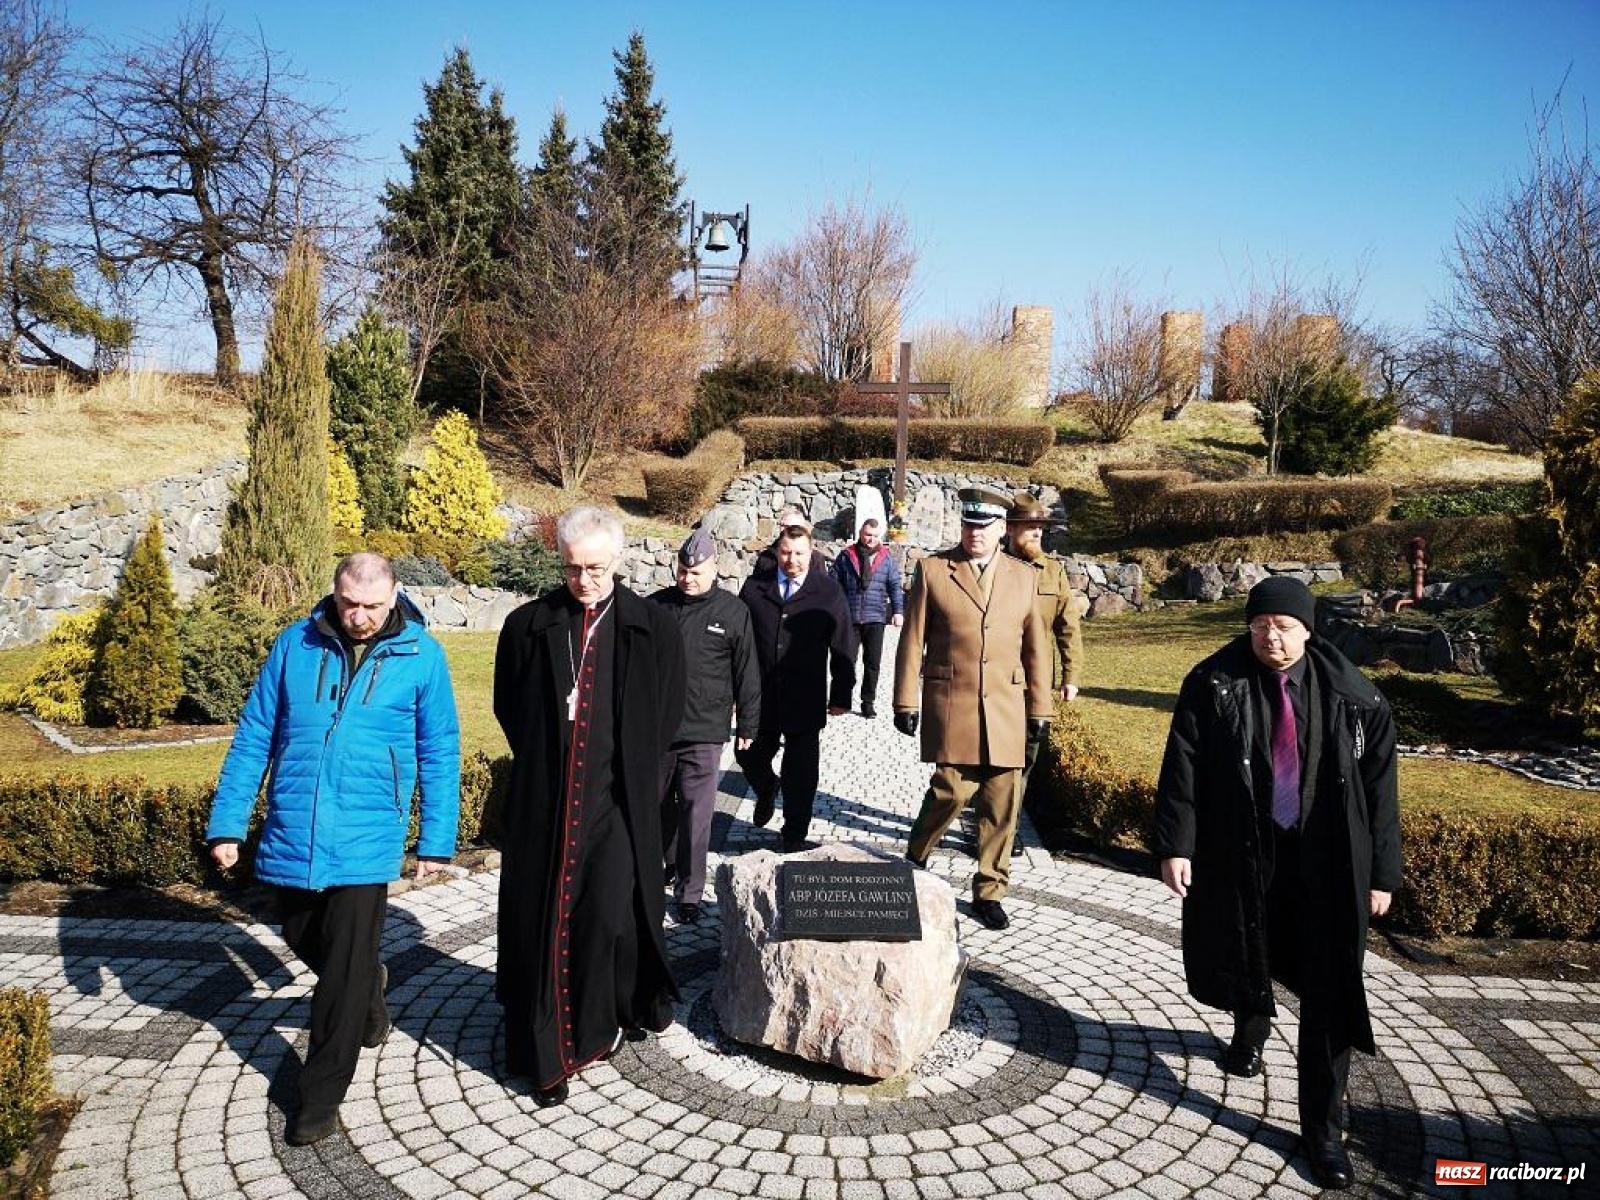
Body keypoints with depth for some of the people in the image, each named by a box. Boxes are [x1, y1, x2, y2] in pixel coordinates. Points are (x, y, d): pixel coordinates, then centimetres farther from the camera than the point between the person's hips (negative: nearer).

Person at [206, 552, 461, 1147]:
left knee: (345, 972, 1)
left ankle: (320, 1098, 18)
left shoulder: (421, 656, -6)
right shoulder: (295, 644, -1)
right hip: (291, 835, 4)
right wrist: (226, 825, 3)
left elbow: (440, 755, 0)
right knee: (304, 941, 22)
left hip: (364, 840, -3)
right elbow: (253, 738, 4)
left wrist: (436, 841, 0)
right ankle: (369, 988, 52)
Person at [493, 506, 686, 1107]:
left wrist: (628, 770, 4)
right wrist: (543, 765, 8)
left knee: (610, 916, -6)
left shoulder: (654, 627, -2)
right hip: (544, 804, 2)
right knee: (542, 922, 6)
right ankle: (547, 1054, 22)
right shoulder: (527, 626, 1)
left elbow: (667, 715, 7)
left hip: (618, 803, -1)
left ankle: (607, 1021, 24)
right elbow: (508, 709, 13)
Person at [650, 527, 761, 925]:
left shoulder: (733, 612, -4)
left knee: (696, 814, -2)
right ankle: (669, 865, 38)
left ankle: (689, 892, 8)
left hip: (704, 732, -3)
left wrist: (747, 726, 4)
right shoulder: (656, 605, 2)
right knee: (659, 806, 17)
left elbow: (747, 675, 2)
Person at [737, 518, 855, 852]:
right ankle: (767, 791, 45)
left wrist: (841, 696, -2)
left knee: (801, 772, 5)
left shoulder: (828, 592, -2)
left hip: (805, 702, -2)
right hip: (759, 698, 2)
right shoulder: (754, 587, 2)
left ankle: (795, 834, 23)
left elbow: (843, 647, 0)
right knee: (749, 756, 12)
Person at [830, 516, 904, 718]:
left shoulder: (887, 559, 6)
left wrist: (898, 611, -7)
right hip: (849, 617, -1)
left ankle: (868, 702, 16)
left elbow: (895, 586, 3)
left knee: (872, 663, 5)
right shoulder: (846, 556, 4)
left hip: (875, 618, 1)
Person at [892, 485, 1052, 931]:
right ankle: (914, 862, 18)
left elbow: (1035, 648, 12)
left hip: (1005, 708, 3)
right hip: (951, 705, -3)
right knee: (952, 790, -9)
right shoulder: (933, 570, 2)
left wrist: (1040, 709, 9)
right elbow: (913, 640, 2)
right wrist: (906, 701, -2)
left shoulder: (1023, 576, 10)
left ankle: (988, 891, 20)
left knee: (1002, 803, 4)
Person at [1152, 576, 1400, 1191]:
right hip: (1242, 856, 1)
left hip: (1327, 864, 0)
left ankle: (1323, 1125, 14)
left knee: (1329, 993, 0)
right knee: (1245, 959, 21)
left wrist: (1381, 873, 1)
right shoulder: (1213, 685, -8)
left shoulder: (1354, 699, -5)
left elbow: (1378, 788, 1)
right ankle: (1250, 1030, 55)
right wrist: (1176, 846, -14)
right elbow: (1182, 769, -9)